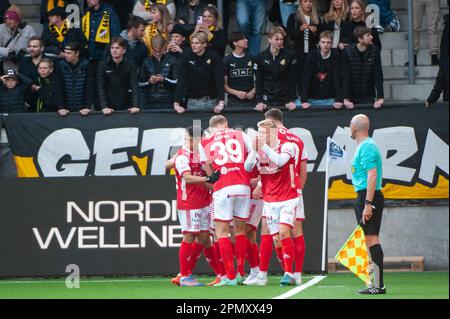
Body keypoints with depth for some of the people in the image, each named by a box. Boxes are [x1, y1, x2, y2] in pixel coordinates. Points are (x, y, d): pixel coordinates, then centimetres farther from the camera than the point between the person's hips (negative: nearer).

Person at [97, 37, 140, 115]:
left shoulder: (130, 65, -5)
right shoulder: (103, 65, -6)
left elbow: (134, 87, -12)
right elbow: (101, 88, -10)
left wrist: (135, 106, -27)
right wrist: (104, 107, -22)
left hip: (126, 107, 0)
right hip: (109, 107, 0)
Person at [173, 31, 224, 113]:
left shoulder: (214, 56, -11)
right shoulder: (186, 55, -8)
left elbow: (220, 80, -15)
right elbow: (181, 80, -12)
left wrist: (221, 103, -27)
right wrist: (176, 103, -21)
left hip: (212, 101, -1)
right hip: (193, 101, 1)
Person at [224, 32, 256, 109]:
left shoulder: (251, 59, 8)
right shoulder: (227, 61, 1)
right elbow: (224, 85, 0)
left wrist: (253, 92, -7)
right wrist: (236, 93, -14)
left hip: (251, 101, 2)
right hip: (234, 102, -2)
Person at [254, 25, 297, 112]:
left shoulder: (289, 56, 0)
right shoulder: (261, 57, 1)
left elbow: (293, 80, 1)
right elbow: (258, 81, 2)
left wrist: (292, 100, -6)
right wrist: (259, 101, -6)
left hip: (285, 101, 0)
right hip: (267, 101, 0)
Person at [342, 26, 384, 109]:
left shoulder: (374, 51, -10)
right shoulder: (348, 52, -14)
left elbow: (378, 75, -12)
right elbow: (346, 76, -15)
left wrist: (380, 97, -19)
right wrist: (346, 99, -22)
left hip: (368, 97, 1)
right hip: (352, 96, -1)